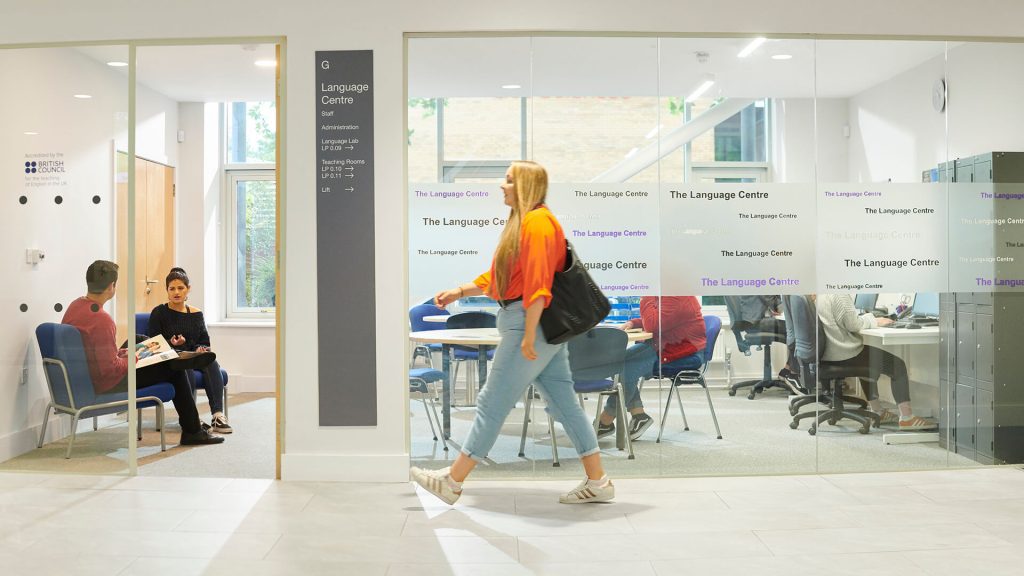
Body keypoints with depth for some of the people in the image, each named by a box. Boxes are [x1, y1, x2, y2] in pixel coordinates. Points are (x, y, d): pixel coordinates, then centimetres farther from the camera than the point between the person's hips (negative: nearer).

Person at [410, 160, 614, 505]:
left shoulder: (536, 222, -14)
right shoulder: (523, 223, 18)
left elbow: (537, 283, -21)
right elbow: (498, 276, 23)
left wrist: (528, 336, -23)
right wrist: (459, 292, 19)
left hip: (530, 322, -10)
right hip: (549, 328, 10)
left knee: (493, 403, -2)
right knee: (564, 403, 11)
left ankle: (452, 482, 8)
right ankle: (597, 482, 17)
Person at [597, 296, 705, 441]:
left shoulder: (678, 298, -21)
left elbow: (652, 326, -27)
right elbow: (654, 321, 22)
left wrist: (646, 299, -19)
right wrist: (633, 323, 4)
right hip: (664, 346, 11)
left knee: (627, 368, -21)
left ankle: (606, 422, -8)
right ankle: (638, 414, 0)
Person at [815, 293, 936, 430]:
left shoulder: (820, 294, 8)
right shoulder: (839, 294, -19)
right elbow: (852, 324, -19)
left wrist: (868, 318, 10)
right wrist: (873, 321, -2)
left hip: (826, 353, 10)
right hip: (843, 354, -9)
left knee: (872, 362, 33)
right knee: (898, 366, 3)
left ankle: (877, 411, 35)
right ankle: (906, 418, 3)